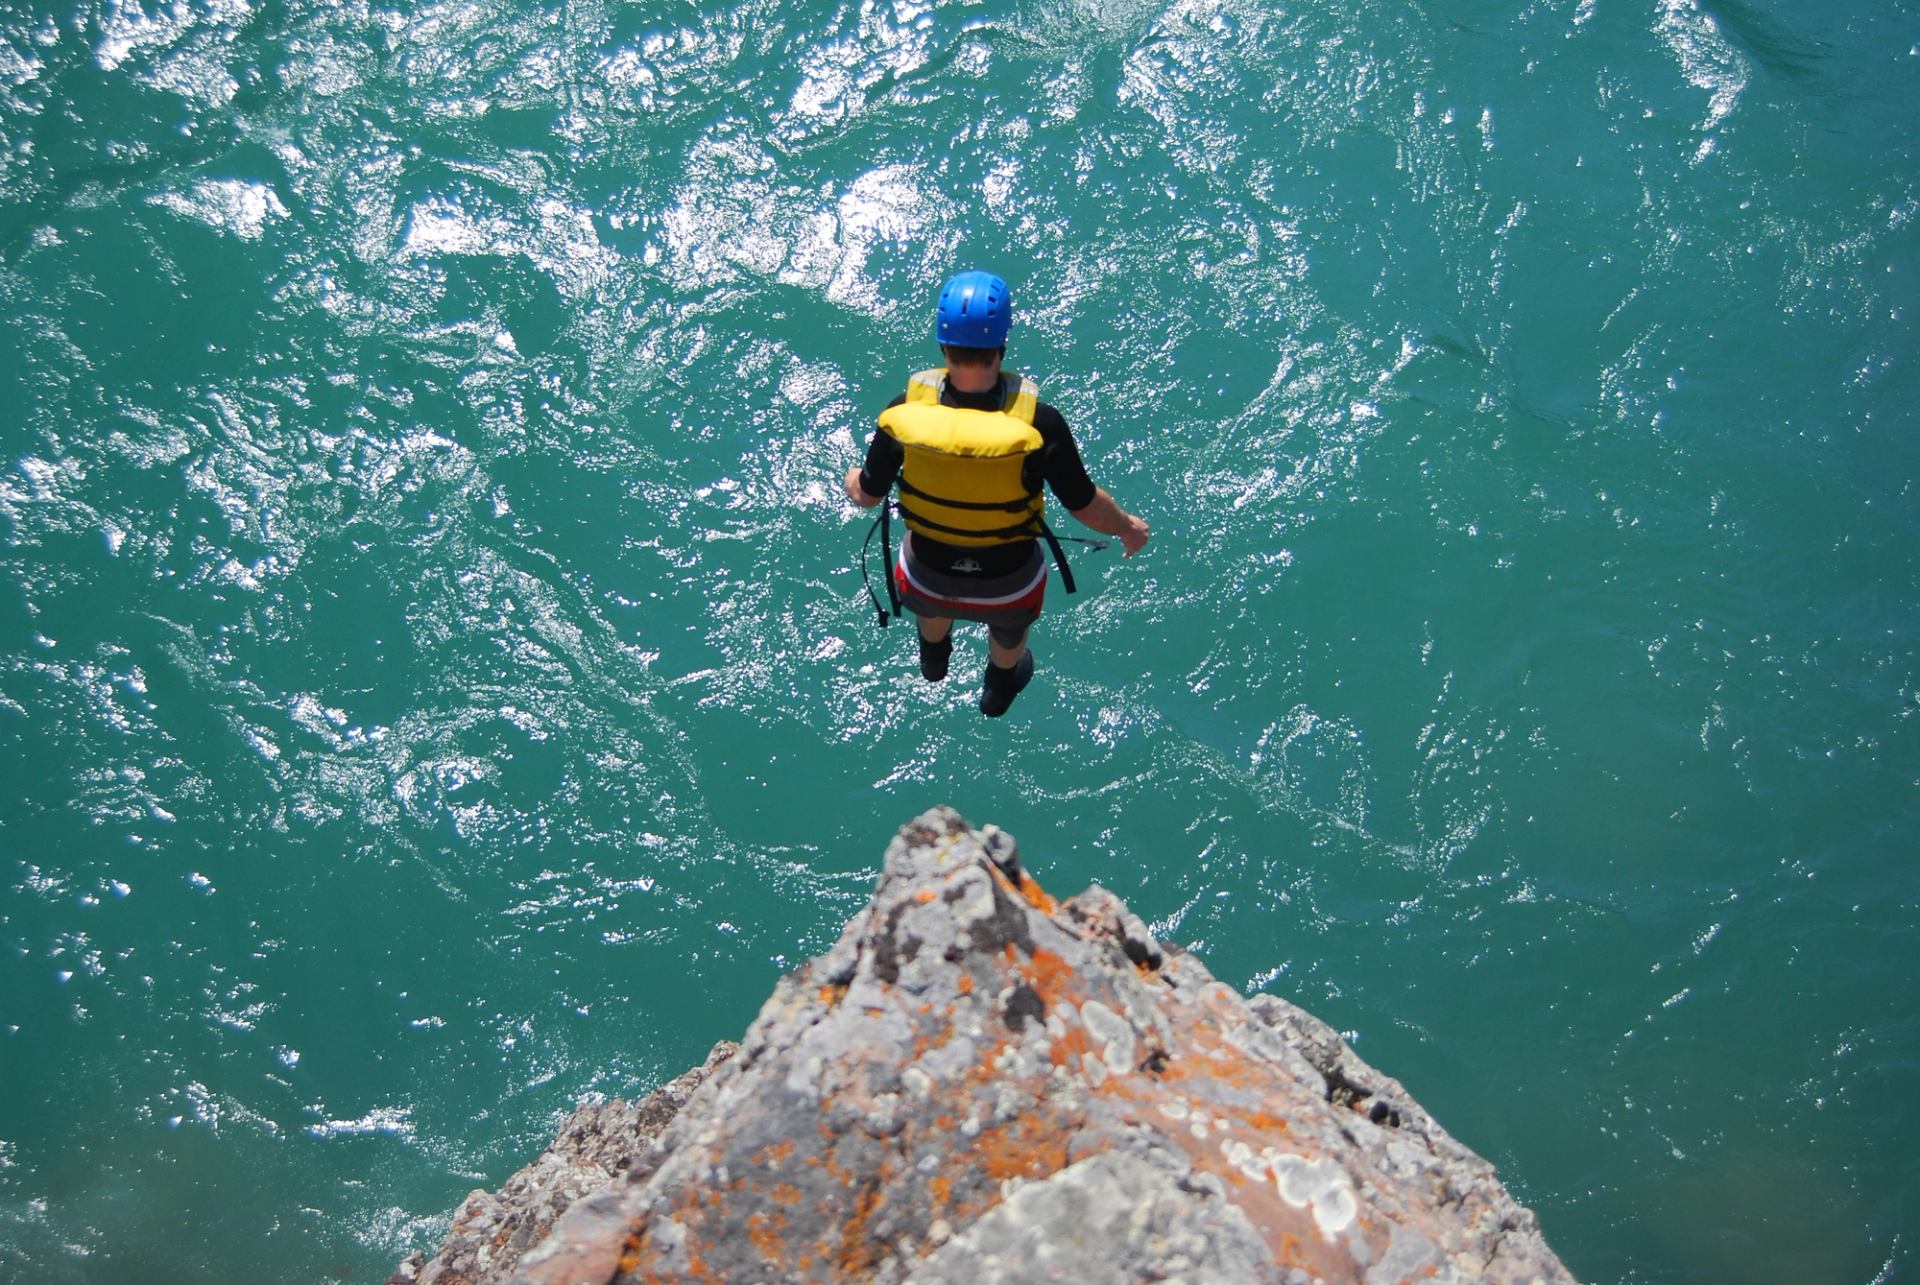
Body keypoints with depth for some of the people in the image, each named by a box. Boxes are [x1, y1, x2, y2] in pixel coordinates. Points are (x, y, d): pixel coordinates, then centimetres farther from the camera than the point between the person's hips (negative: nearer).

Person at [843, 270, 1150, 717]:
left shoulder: (906, 411, -29)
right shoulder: (1038, 423, -34)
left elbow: (868, 495, -11)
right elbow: (1087, 507, -20)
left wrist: (851, 479, 14)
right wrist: (1129, 528, 3)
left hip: (929, 576, 1)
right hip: (1007, 583, -1)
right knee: (1009, 630, 37)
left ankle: (934, 656, 73)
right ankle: (999, 688, 68)